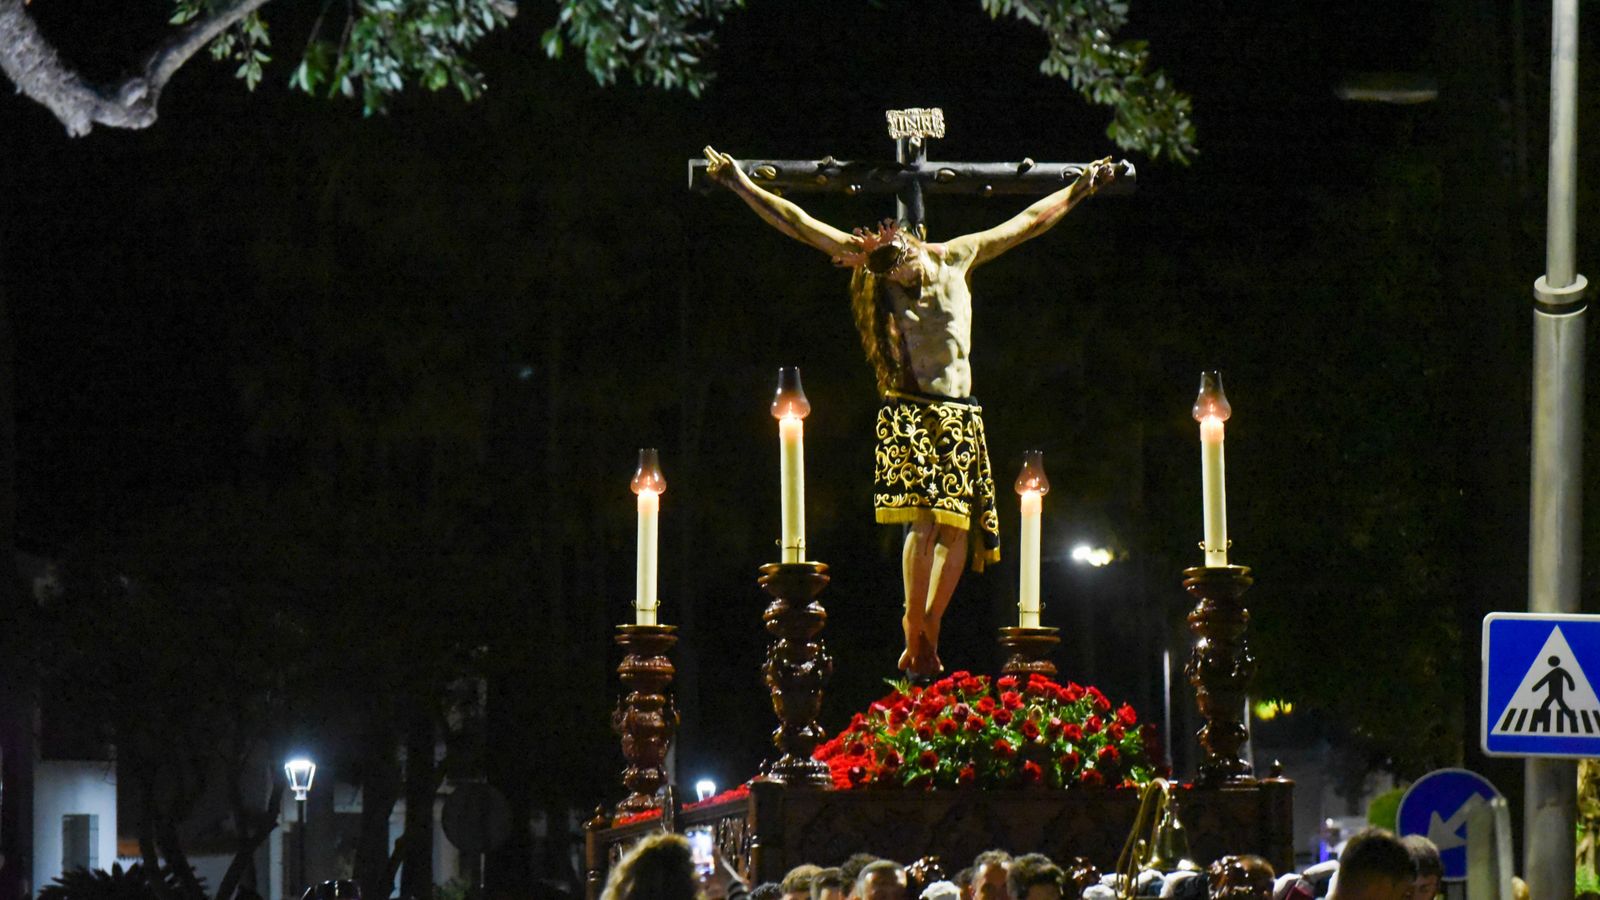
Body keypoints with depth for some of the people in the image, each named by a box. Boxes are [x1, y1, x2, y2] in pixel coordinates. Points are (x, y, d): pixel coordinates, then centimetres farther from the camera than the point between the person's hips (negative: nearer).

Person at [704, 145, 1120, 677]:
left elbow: (1029, 222, 19)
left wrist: (1081, 189, 26)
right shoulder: (871, 268, 0)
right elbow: (797, 224, -2)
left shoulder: (955, 259, 7)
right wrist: (741, 185, -4)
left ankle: (930, 629, 7)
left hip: (960, 418, 3)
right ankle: (914, 636, -8)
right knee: (924, 522, -17)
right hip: (910, 417, -3)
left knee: (958, 528, -4)